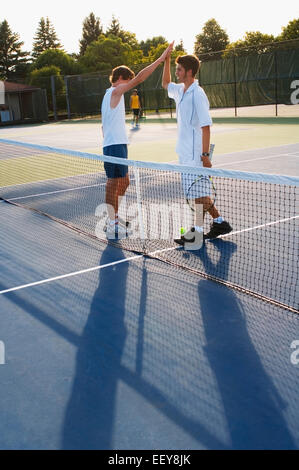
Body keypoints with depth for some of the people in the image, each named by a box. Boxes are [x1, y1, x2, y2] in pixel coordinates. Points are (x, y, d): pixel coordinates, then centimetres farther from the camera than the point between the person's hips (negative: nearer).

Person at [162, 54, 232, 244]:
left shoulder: (198, 94, -15)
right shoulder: (180, 90, 10)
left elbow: (206, 126, -19)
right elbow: (166, 83, 33)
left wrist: (205, 154, -22)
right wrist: (166, 60, 20)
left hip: (196, 155, -9)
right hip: (186, 153, 9)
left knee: (199, 193, 0)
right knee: (199, 192, 14)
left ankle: (198, 230, 9)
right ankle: (219, 222, 25)